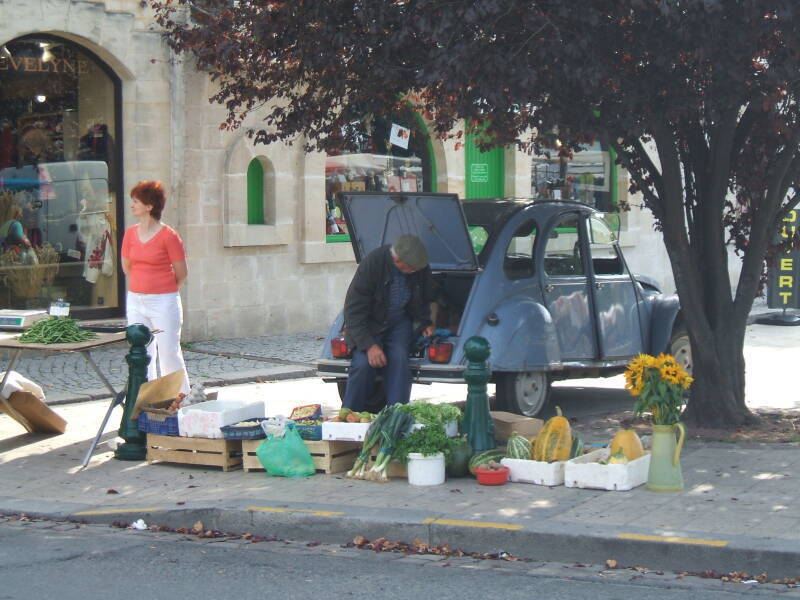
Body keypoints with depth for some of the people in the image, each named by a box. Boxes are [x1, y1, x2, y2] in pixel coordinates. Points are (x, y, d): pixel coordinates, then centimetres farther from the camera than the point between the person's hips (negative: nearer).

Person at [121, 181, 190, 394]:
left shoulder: (168, 236, -12)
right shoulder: (130, 233, 5)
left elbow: (182, 273, -5)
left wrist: (165, 293, 6)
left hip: (164, 302, -6)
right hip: (135, 302, 6)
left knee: (169, 354, -2)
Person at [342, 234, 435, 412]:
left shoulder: (421, 269, -12)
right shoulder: (373, 263, -27)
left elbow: (424, 299, 14)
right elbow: (354, 309, -24)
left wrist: (425, 323, 6)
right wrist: (369, 345, -30)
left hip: (399, 323, 3)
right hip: (370, 322, -3)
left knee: (399, 359, -24)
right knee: (363, 363, -25)